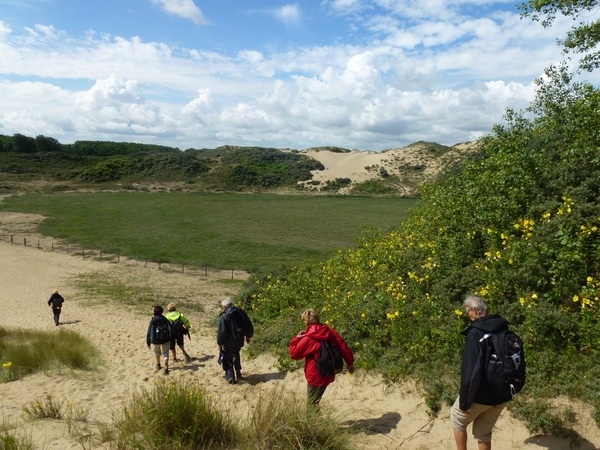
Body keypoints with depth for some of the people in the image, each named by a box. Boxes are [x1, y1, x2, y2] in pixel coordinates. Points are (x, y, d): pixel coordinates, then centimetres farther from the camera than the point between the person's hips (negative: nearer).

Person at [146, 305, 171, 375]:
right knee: (166, 353, 8)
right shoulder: (165, 319, -4)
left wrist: (148, 342, -4)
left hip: (156, 340, -1)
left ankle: (158, 365, 41)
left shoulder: (153, 321, -16)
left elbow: (149, 332, -13)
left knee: (157, 352, 25)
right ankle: (166, 365, -15)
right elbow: (170, 330, 4)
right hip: (166, 340, 1)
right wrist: (170, 339, 17)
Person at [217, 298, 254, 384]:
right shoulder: (241, 312, -2)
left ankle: (230, 378, 18)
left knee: (228, 359, 13)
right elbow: (249, 325, 3)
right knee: (236, 355, 30)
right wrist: (248, 336, 15)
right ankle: (238, 373, 33)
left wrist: (219, 343, -6)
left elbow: (222, 331, -19)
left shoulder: (224, 316, -17)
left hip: (228, 342, -5)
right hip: (239, 341, 5)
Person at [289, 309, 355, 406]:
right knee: (316, 402, 20)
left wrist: (296, 339, 3)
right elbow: (343, 346, 1)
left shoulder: (308, 338, -17)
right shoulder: (329, 331, -2)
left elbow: (294, 354, -9)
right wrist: (350, 362, 9)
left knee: (312, 404, 5)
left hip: (316, 377, -6)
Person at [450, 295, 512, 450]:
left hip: (481, 394, -6)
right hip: (502, 395, 6)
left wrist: (464, 400, -15)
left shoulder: (475, 333, -20)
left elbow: (470, 368, -23)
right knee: (484, 432, 21)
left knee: (457, 419, 21)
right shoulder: (504, 330, 2)